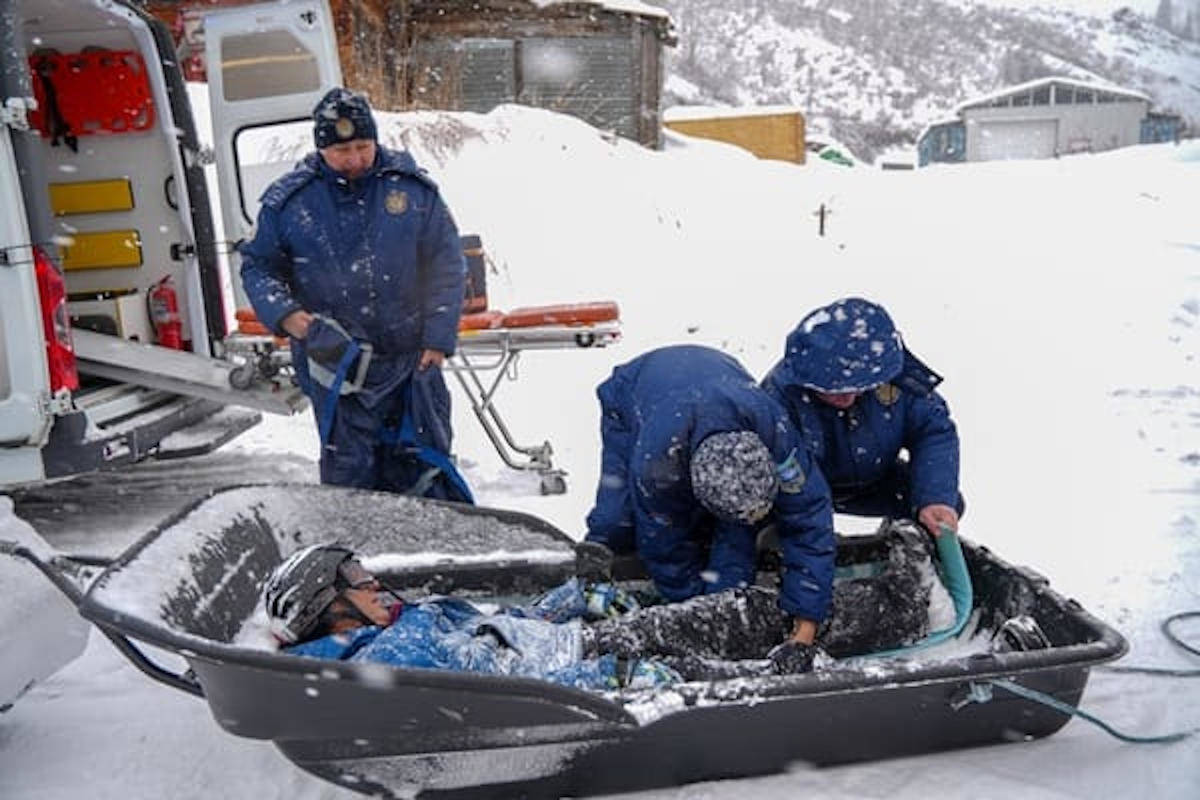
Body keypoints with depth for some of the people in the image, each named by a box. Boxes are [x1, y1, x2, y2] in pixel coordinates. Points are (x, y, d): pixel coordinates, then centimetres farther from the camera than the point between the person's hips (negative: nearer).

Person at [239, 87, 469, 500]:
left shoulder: (413, 187, -1)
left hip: (412, 358, 1)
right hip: (335, 364, -1)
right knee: (349, 468, 2)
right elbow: (257, 265, 9)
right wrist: (284, 314, -10)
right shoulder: (288, 199, -1)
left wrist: (439, 337, -3)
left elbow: (446, 263, 3)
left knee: (426, 465, 11)